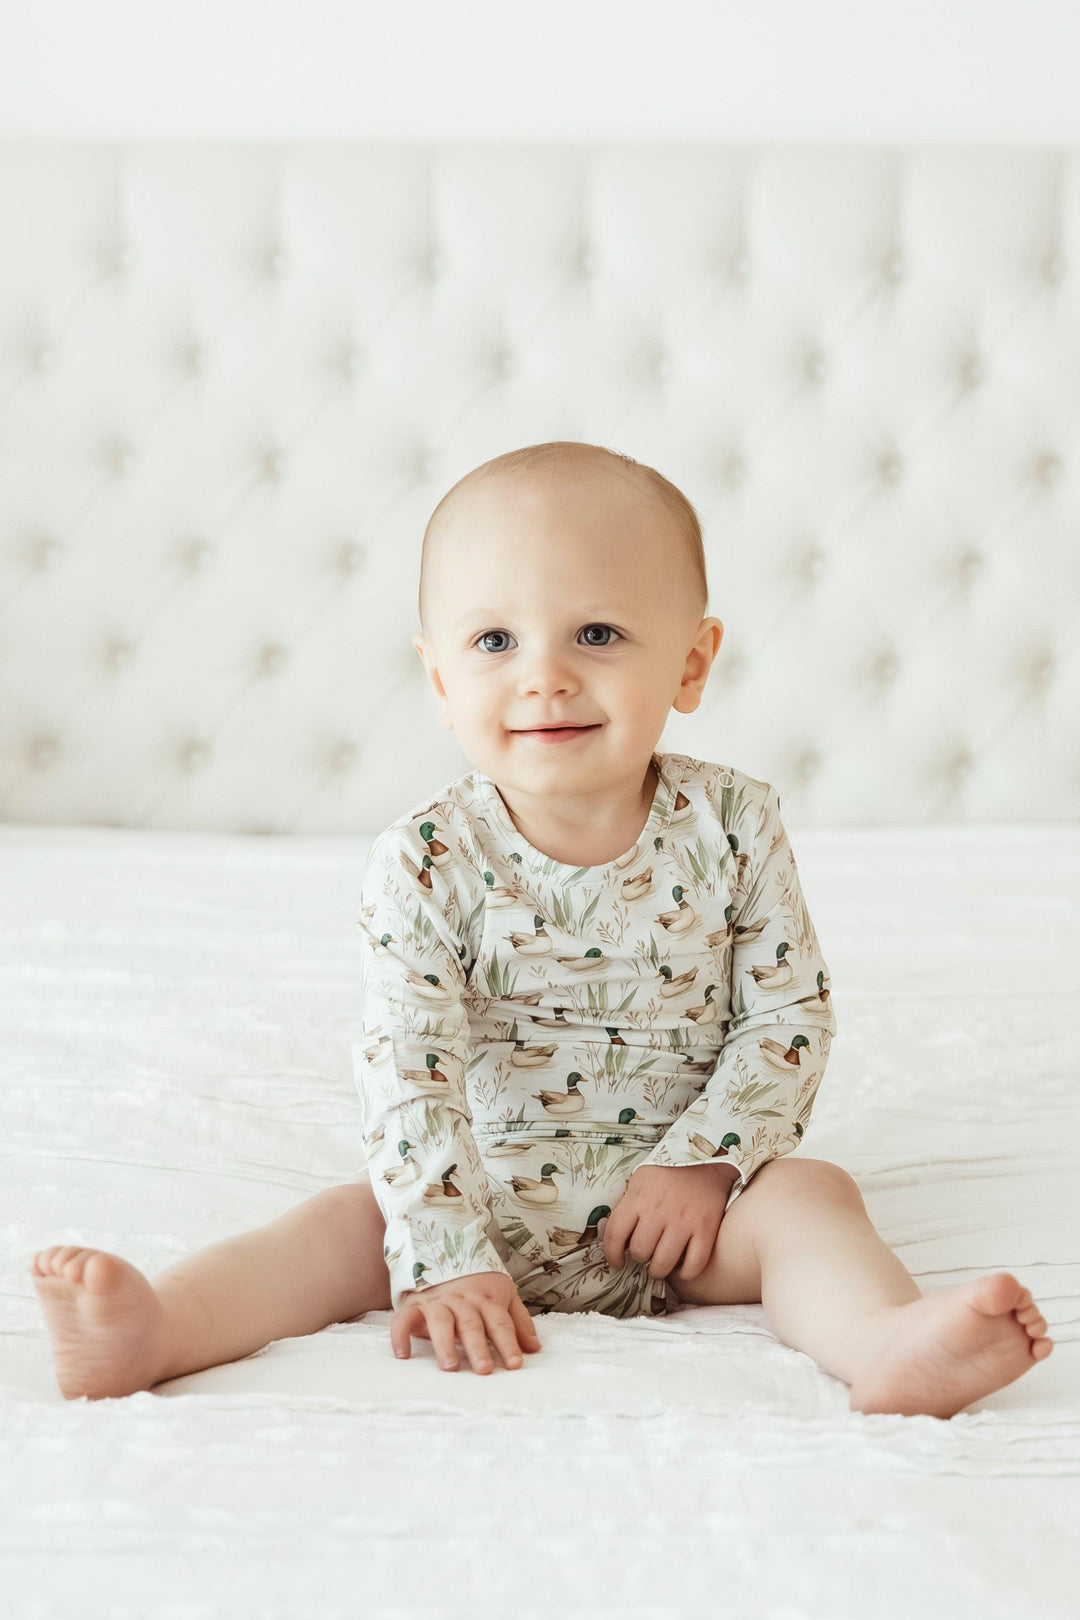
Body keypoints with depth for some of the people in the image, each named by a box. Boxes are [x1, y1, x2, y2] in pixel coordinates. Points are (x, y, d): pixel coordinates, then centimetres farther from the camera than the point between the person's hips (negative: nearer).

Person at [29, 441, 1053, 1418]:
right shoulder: (427, 861, -13)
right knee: (357, 1220, -21)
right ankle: (151, 1331, -34)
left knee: (807, 1193, -23)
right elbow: (405, 1072, -17)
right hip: (487, 1199, 0)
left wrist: (701, 1161, -15)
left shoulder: (731, 826, -8)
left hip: (683, 1205, 1)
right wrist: (447, 1261, -25)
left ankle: (892, 1348, -46)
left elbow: (791, 1012, -3)